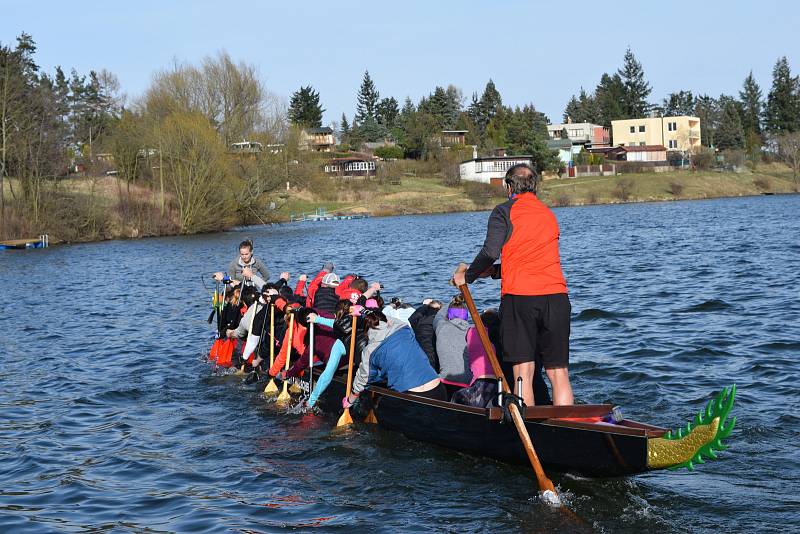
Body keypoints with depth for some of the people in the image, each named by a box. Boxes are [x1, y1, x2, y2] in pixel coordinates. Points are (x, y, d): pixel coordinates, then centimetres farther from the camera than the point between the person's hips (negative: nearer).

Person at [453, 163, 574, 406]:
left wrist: (468, 276, 7)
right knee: (558, 371, 5)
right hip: (556, 295, 4)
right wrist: (493, 271, 32)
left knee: (524, 370, 0)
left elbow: (490, 252, -9)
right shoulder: (549, 214, 23)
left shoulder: (504, 211, 3)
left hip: (519, 297, -4)